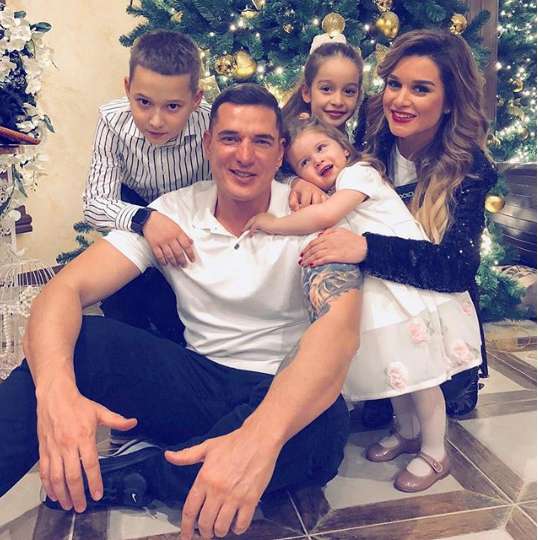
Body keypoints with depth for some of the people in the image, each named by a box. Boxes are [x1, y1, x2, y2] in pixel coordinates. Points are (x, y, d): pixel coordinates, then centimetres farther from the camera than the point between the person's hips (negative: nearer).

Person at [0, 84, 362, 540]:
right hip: (197, 381, 2)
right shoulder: (174, 211, -2)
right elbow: (67, 289, -13)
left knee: (324, 425, -36)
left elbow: (339, 327, -28)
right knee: (74, 342, -22)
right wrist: (55, 388, -36)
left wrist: (260, 436, -46)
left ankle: (133, 473, -17)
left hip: (279, 395, -1)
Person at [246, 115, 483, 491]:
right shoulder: (332, 196, 19)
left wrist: (273, 224, -18)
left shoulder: (358, 172, -10)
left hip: (411, 282, -9)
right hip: (383, 291, 9)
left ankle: (435, 454, 14)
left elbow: (325, 216, -26)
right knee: (397, 370, 19)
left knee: (419, 375, -1)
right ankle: (408, 433, 38)